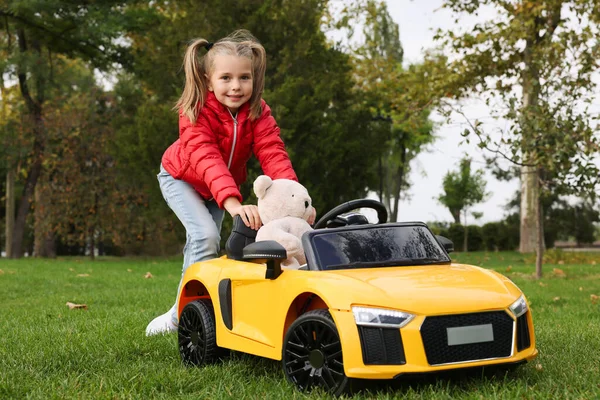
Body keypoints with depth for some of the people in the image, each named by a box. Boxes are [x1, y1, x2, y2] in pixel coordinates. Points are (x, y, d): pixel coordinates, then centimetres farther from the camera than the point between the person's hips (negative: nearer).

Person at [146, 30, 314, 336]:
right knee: (206, 236, -25)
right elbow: (207, 160, -49)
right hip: (181, 178, -4)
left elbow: (273, 155, -35)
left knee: (201, 244, 8)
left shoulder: (258, 113, -24)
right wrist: (233, 203, -65)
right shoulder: (196, 113, -35)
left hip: (224, 184, 5)